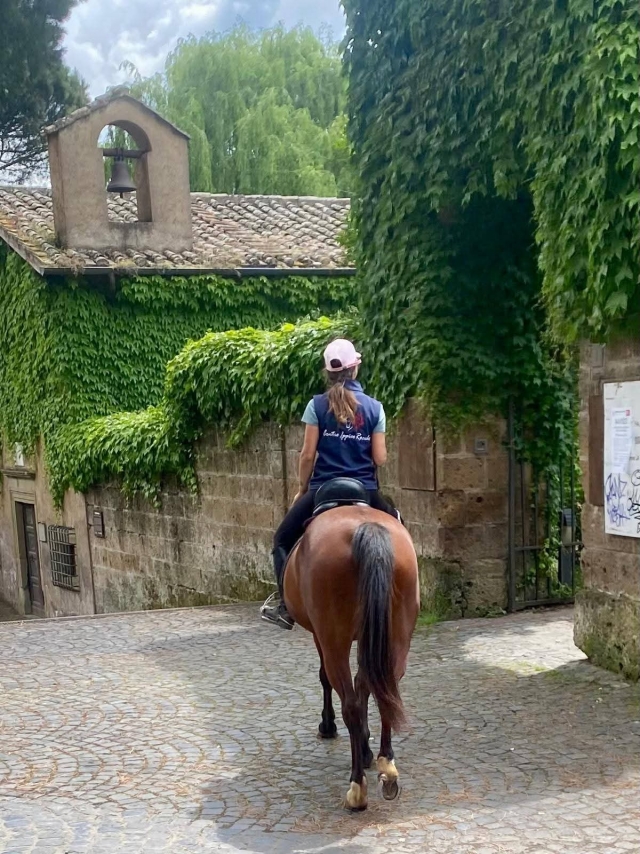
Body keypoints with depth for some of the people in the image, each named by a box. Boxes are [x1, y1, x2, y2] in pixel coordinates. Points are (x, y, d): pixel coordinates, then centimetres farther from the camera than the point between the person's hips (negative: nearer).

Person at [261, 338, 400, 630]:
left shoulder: (317, 405, -4)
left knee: (283, 540, 17)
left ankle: (286, 607, 7)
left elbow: (308, 455, -5)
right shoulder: (374, 407, 0)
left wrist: (301, 490, 9)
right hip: (365, 492, 2)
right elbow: (380, 458, -2)